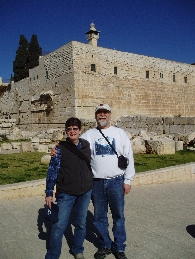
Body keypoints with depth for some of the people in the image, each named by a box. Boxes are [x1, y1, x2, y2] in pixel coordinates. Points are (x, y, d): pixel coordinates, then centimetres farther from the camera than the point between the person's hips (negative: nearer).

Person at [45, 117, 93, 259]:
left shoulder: (87, 145, 0)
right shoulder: (60, 148, -9)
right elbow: (52, 171, -8)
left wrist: (92, 185, 17)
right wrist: (49, 193, -9)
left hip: (85, 192, 3)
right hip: (66, 193, -3)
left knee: (81, 223, 15)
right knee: (59, 225, -1)